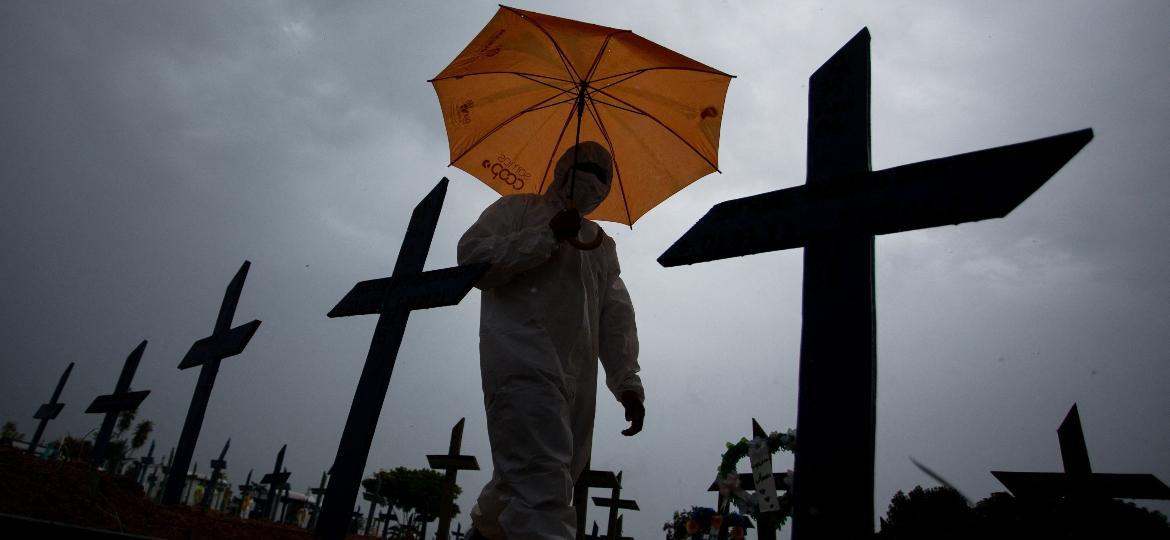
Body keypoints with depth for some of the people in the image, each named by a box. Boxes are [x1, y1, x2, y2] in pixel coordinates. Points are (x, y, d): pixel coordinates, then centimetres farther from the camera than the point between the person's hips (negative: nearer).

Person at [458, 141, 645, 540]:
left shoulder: (602, 244, 29)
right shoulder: (518, 209, 15)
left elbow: (617, 319, 21)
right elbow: (472, 256, -3)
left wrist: (628, 383, 8)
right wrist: (547, 236, -7)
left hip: (577, 381, 6)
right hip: (523, 363, -6)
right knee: (541, 491, -19)